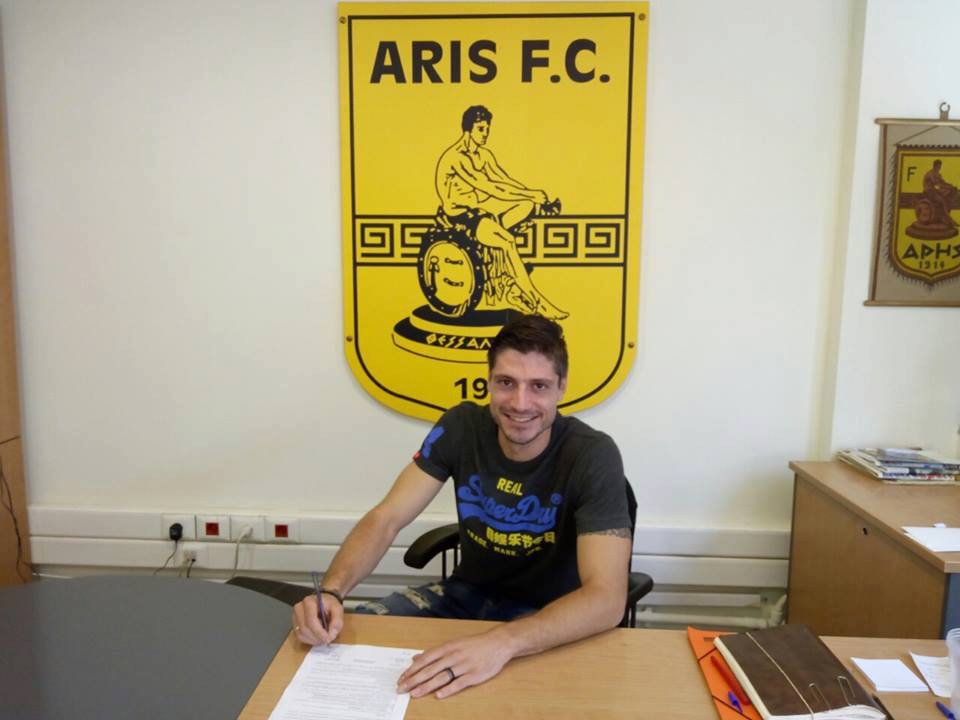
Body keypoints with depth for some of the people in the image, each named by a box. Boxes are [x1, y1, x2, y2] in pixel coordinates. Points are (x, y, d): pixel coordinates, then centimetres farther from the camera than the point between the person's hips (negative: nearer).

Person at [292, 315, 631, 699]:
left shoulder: (592, 456, -25)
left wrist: (503, 642, -50)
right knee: (346, 636, -12)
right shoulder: (461, 426, -13)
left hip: (552, 617, -3)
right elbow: (386, 518, -14)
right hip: (467, 592, 4)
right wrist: (331, 591, -34)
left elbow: (606, 599, -33)